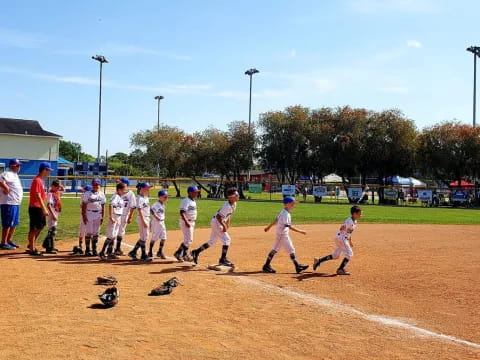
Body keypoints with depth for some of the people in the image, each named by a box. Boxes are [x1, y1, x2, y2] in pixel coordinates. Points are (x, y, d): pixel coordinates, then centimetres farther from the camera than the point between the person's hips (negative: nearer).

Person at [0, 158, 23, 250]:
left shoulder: (14, 175, 17)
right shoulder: (7, 174, -14)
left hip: (16, 203, 10)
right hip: (8, 203, -10)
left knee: (14, 223, 17)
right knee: (7, 224, -5)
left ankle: (9, 240, 28)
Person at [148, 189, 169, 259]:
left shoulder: (163, 205, 11)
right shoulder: (157, 204, -17)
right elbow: (151, 210, -31)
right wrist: (156, 217, -30)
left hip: (162, 222, 8)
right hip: (156, 222, -8)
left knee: (163, 238, 5)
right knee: (154, 237, 2)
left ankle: (160, 252, 14)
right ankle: (150, 252, 16)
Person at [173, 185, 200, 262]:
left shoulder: (193, 201, 13)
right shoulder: (186, 201, -16)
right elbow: (182, 212, -23)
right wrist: (186, 222, -29)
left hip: (192, 222, 10)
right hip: (186, 222, -10)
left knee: (188, 240, 13)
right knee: (189, 240, -11)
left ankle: (185, 255, 19)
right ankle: (178, 253, -3)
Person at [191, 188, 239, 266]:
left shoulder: (234, 204, 4)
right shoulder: (227, 206, -25)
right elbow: (218, 216, -25)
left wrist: (227, 223, 13)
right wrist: (224, 225, -27)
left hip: (218, 223, 9)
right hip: (216, 222, -9)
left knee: (212, 241, 15)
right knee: (227, 240, -10)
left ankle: (196, 252, 24)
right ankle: (223, 259, -3)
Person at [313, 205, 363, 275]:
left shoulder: (355, 222, 11)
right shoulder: (349, 221, -18)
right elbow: (341, 228, -29)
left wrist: (350, 241, 29)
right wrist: (343, 227, -51)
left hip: (344, 239, 10)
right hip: (341, 237, -10)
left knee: (335, 255, 13)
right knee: (349, 253, -9)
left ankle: (318, 261, 19)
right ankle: (340, 269, -6)